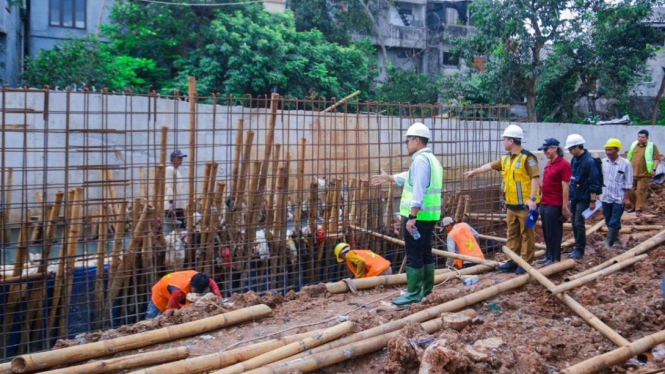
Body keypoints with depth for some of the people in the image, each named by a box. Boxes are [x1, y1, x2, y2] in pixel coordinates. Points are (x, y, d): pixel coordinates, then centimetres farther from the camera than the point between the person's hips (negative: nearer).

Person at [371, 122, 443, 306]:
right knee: (426, 252, 16)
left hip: (417, 216, -10)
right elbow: (410, 177, 34)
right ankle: (426, 290, 24)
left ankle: (414, 293, -1)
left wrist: (412, 217, -27)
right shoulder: (431, 159, 19)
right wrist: (388, 177, 45)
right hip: (429, 215, 10)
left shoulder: (421, 159, -15)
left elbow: (419, 191, -24)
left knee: (414, 255, -5)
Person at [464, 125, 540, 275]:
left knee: (526, 234, 0)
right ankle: (513, 261, 20)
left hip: (525, 204, -8)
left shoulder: (527, 157, -14)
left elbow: (535, 177, -19)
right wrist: (474, 171, 38)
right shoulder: (506, 159, 12)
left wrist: (532, 199, -24)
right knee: (512, 234, 12)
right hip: (511, 204, 8)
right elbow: (490, 166, 26)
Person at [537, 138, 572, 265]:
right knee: (546, 232, 14)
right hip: (545, 204, 9)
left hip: (555, 205, -9)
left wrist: (565, 206, -18)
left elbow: (565, 187, -16)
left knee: (554, 232, 1)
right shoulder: (549, 164, 13)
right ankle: (548, 256, 24)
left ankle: (555, 258, 10)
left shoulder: (563, 164, -14)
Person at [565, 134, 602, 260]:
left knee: (579, 223, -7)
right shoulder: (575, 159, 8)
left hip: (584, 198, -8)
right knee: (574, 223, 11)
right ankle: (578, 248, 20)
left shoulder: (589, 161, -17)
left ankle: (580, 250, 3)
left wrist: (593, 200, -17)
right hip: (574, 197, 8)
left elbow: (593, 183, -17)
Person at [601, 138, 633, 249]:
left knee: (614, 223, -4)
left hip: (619, 199, -5)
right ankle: (615, 239, 33)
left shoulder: (626, 164, -11)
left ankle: (609, 244, 1)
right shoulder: (603, 162, 0)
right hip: (605, 198, 5)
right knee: (609, 222, 15)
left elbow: (629, 183, -8)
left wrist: (627, 198, -10)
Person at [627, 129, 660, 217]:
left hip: (644, 174, -5)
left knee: (641, 192, -5)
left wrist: (654, 169, -21)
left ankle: (639, 210, 1)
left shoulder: (652, 146, -8)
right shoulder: (634, 144, 7)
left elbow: (657, 158, -10)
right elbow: (629, 156, 19)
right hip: (632, 173, 6)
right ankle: (634, 206, 31)